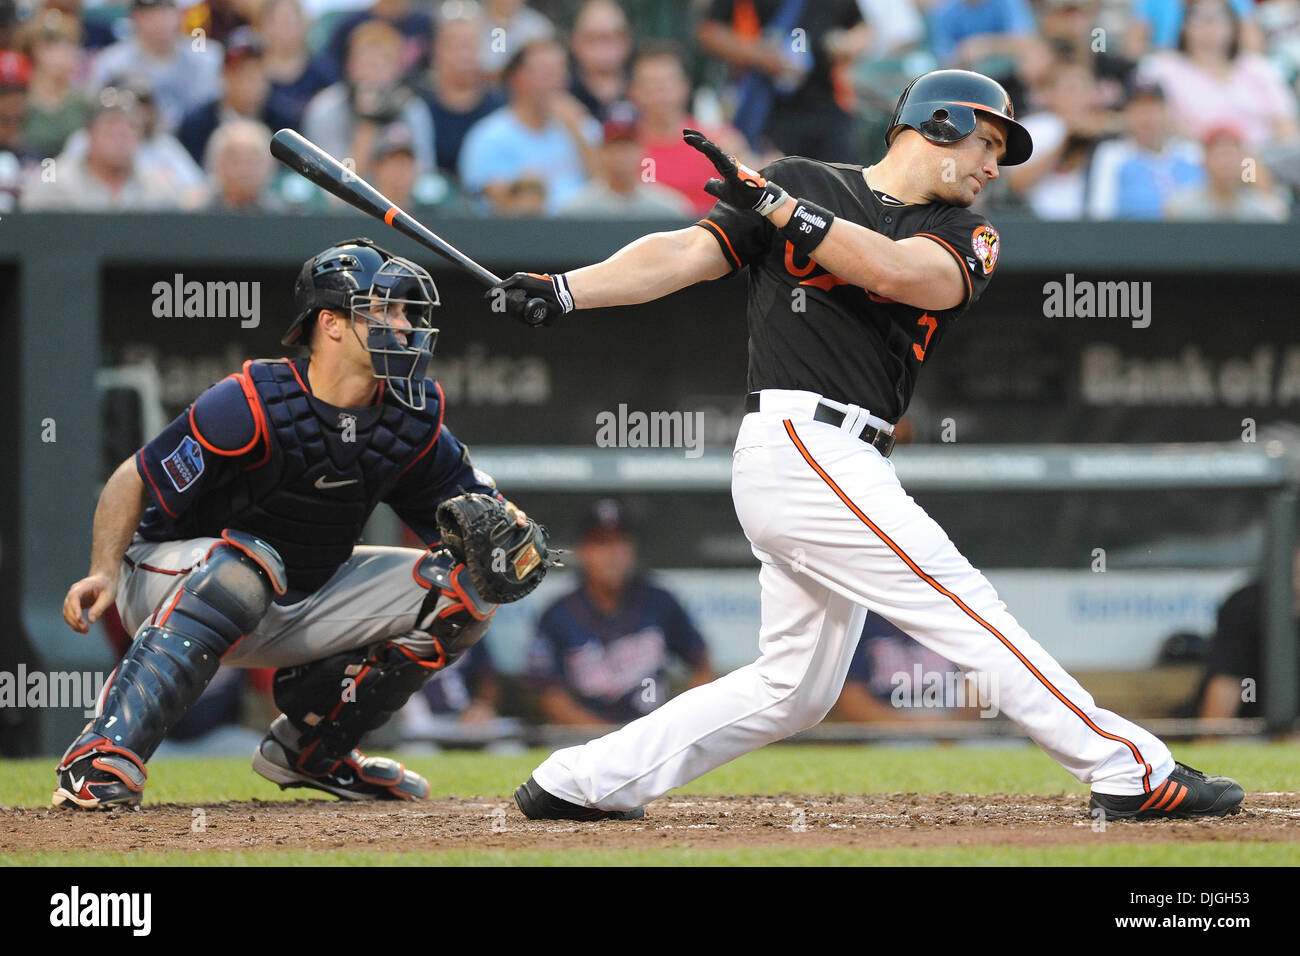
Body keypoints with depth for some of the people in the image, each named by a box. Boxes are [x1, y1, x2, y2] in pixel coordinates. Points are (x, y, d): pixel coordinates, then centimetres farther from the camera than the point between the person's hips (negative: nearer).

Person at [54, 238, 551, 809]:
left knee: (462, 590, -4)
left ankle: (309, 749, 6)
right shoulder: (253, 405, -24)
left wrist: (497, 528, -24)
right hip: (168, 582, -7)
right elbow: (134, 482, -18)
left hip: (295, 609, 7)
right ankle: (104, 754, -40)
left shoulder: (412, 418, -6)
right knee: (248, 563, -40)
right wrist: (105, 572, -34)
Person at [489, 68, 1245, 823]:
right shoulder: (802, 184, 4)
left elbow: (893, 269, -8)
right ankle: (1135, 773, -12)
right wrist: (562, 291, -15)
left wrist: (772, 202, -14)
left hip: (845, 470, 7)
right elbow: (686, 253, -2)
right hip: (800, 444, -7)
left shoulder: (969, 239, 14)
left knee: (795, 689, 10)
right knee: (965, 606, -11)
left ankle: (581, 784, 18)